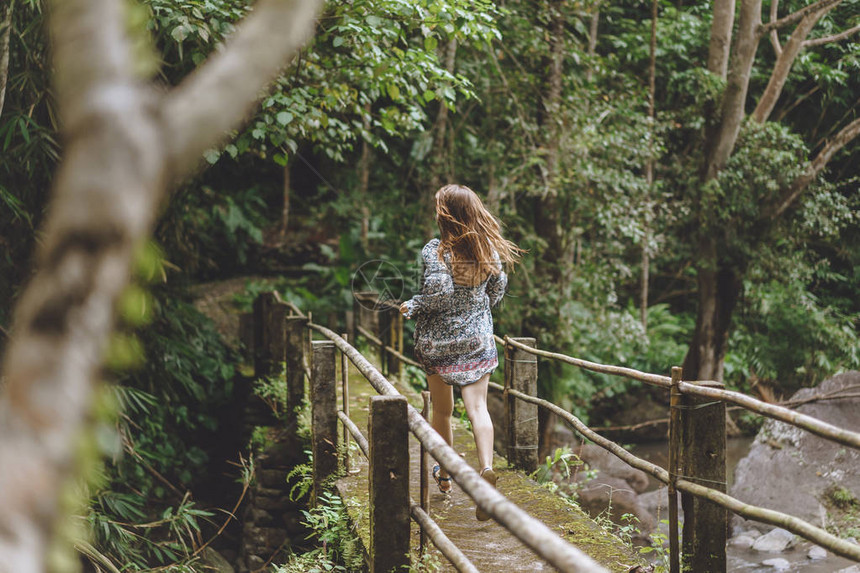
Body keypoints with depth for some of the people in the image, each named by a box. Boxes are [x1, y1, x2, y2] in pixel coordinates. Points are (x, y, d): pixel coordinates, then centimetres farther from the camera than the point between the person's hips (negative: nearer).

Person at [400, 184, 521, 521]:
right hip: (477, 340, 2)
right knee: (477, 407, -2)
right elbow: (498, 287, 11)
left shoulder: (436, 250, -16)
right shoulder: (487, 249, -1)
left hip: (437, 341, -2)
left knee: (442, 411, 14)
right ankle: (486, 467, -26)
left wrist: (411, 307, -8)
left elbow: (439, 292, -25)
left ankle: (444, 474, 32)